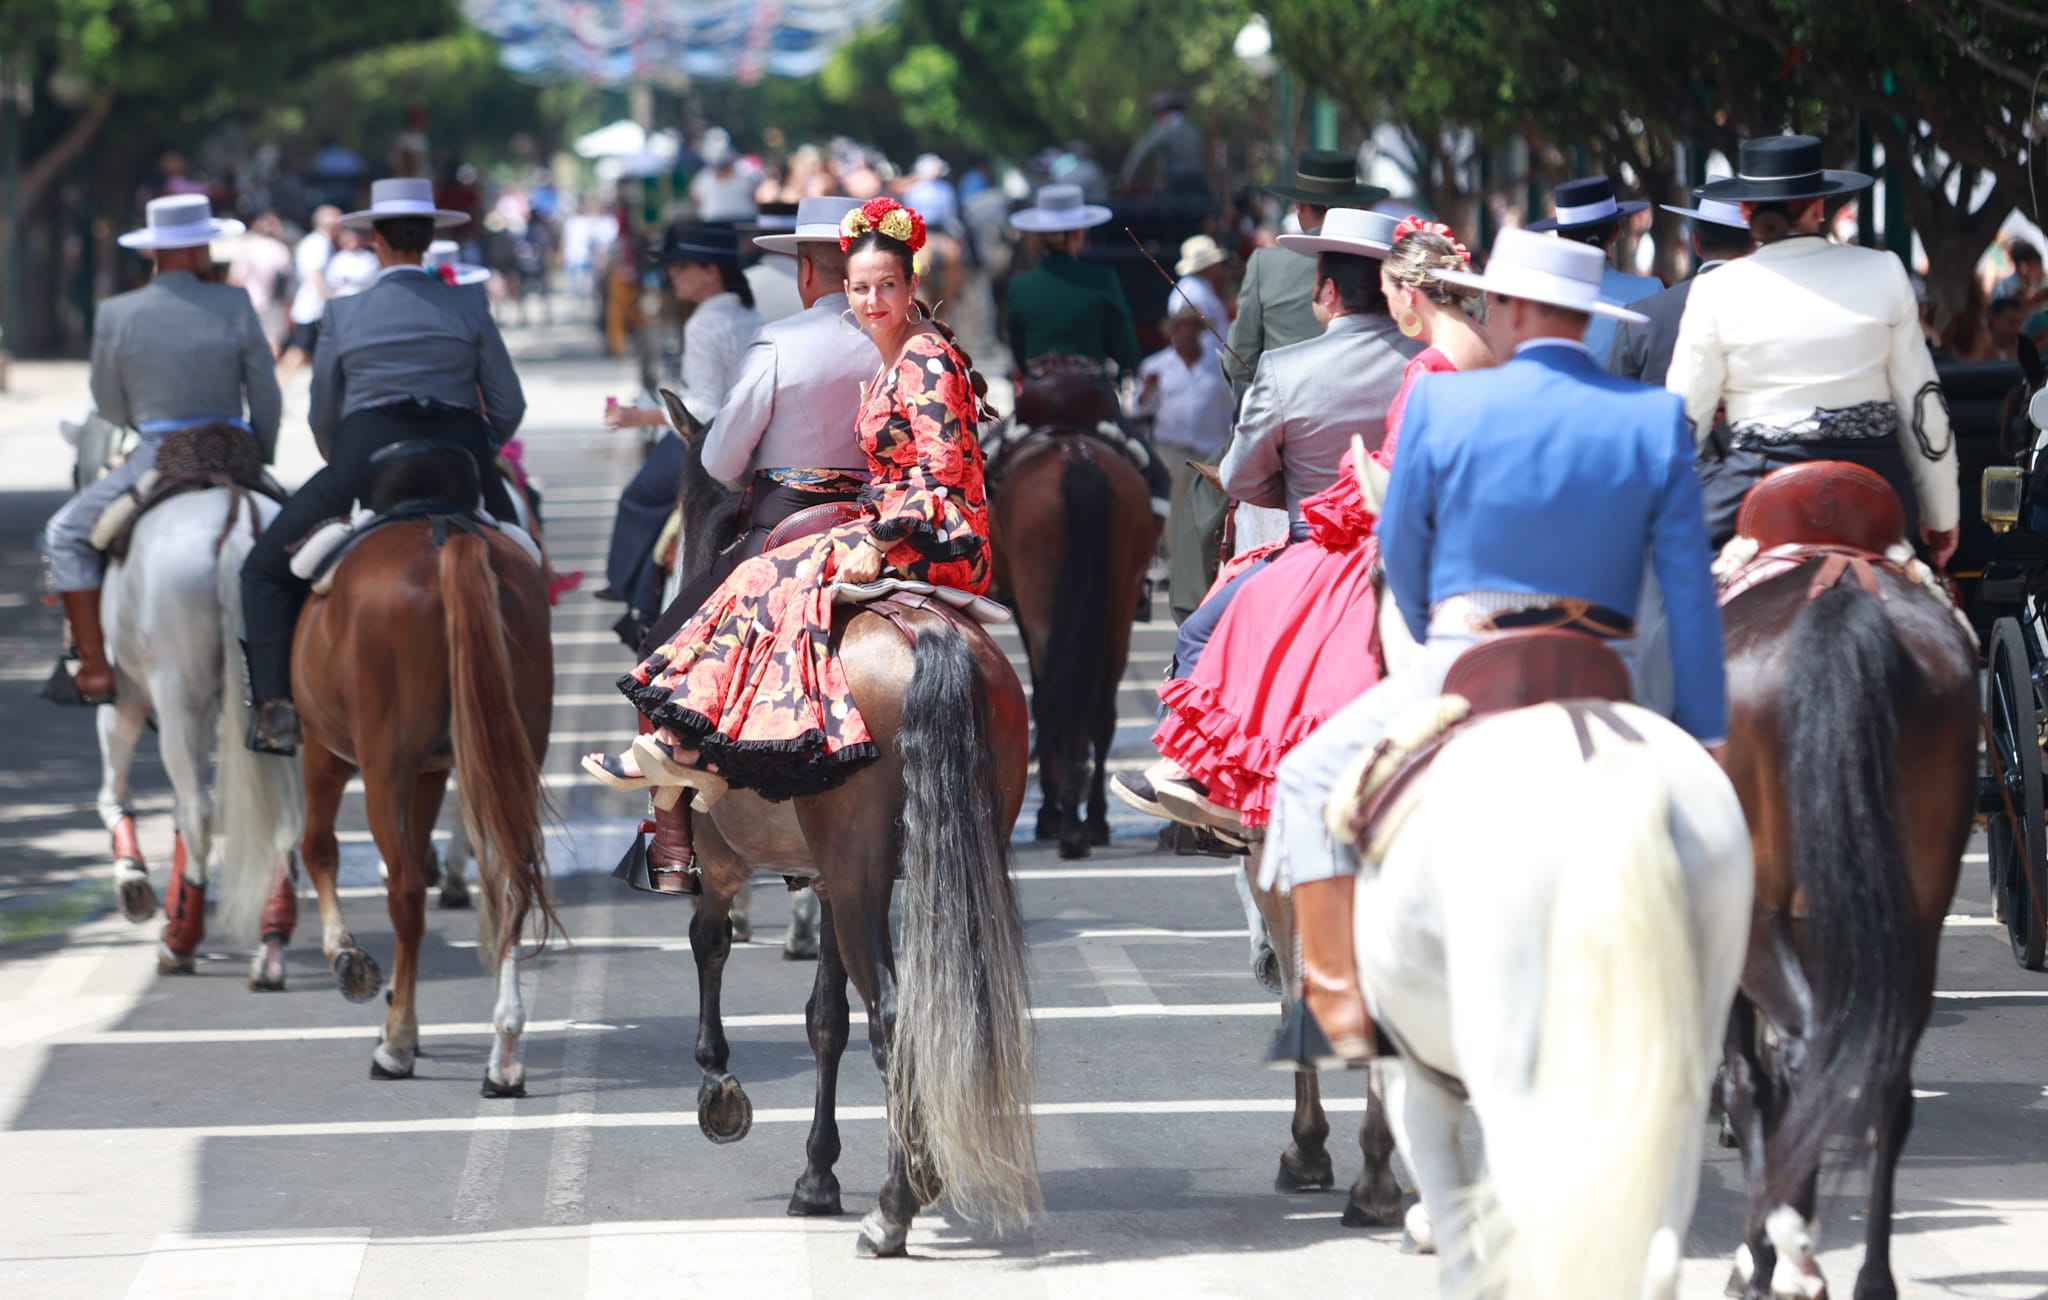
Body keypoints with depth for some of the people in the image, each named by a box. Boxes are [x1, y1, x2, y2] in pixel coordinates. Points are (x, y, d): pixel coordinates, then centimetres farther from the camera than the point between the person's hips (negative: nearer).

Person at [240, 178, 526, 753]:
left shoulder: (343, 315, 7)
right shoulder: (468, 306, 7)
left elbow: (322, 419, 14)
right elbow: (509, 406, 7)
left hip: (364, 456, -1)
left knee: (268, 571, 13)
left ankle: (276, 706, -5)